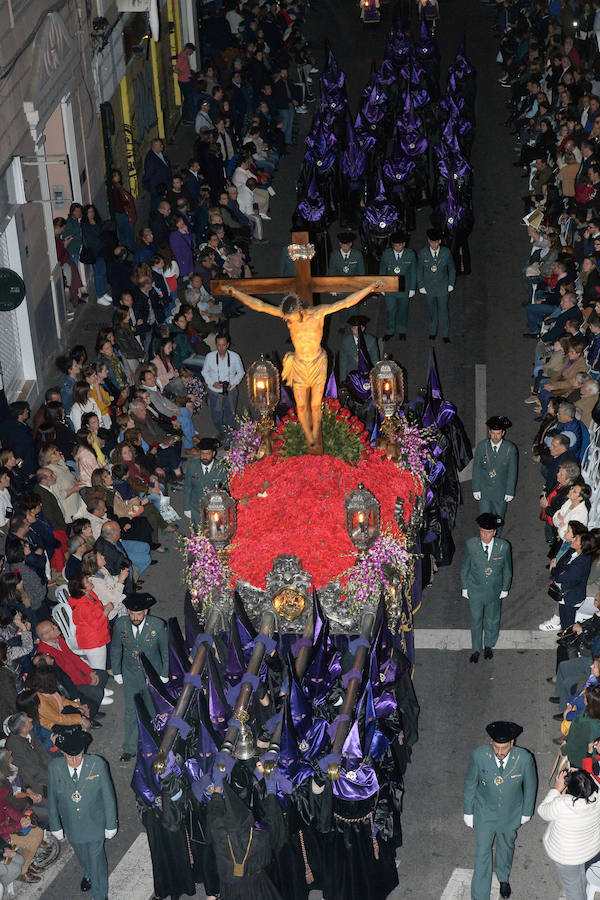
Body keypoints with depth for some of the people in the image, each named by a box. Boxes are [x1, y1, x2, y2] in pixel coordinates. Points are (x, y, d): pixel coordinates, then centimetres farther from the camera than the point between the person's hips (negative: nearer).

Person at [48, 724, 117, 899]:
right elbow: (52, 799, -5)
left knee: (96, 859, 10)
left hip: (95, 825, -3)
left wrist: (110, 825, -6)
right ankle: (88, 874, 61)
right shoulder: (54, 768, -20)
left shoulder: (97, 764, -25)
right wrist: (56, 826, 4)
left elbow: (108, 796, -13)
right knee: (81, 856, 28)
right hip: (72, 826, 3)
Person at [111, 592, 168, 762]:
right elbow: (116, 649, 1)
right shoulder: (120, 624, -16)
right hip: (130, 674, 1)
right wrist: (117, 672, 6)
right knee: (131, 711, 9)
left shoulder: (157, 625, -21)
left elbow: (166, 650, -6)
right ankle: (130, 748, 25)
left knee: (153, 709, 14)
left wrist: (165, 674, 0)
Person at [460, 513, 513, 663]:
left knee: (492, 620, 19)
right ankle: (476, 649, 35)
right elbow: (465, 568, -4)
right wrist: (465, 588, 0)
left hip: (494, 591, 1)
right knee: (476, 620, 15)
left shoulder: (503, 546, -17)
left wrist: (505, 589, 3)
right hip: (475, 590, 0)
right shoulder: (471, 544, -17)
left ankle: (489, 645, 44)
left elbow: (507, 569, -2)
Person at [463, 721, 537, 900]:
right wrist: (468, 812, -2)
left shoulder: (524, 759, -28)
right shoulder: (479, 754, -28)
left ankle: (504, 877, 56)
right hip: (484, 811, -1)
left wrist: (526, 812, 3)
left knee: (506, 846, 27)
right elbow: (470, 783, -11)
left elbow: (530, 785, -9)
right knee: (482, 852, 8)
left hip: (511, 814, 1)